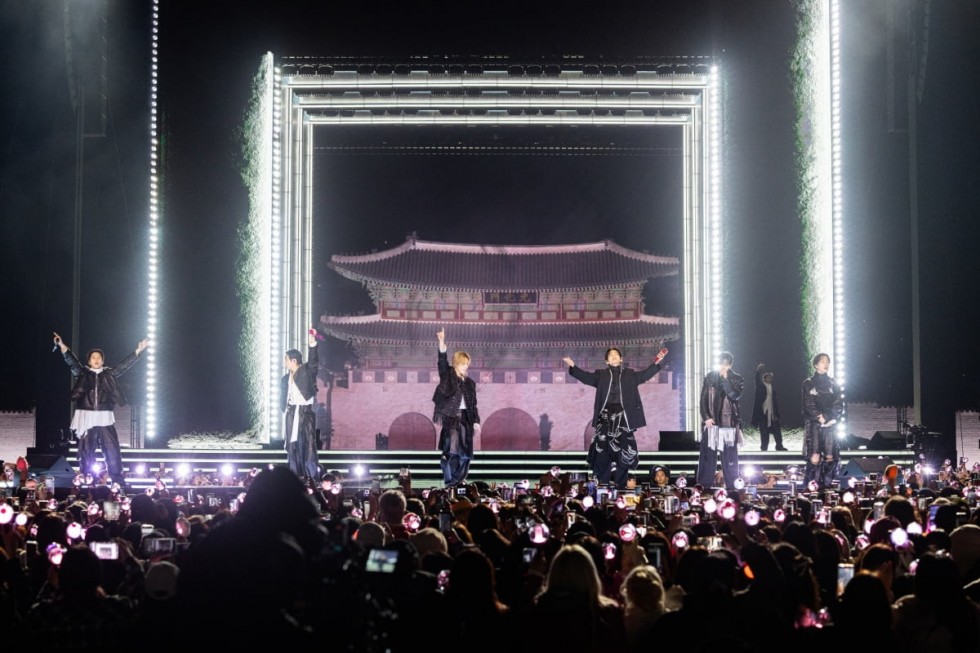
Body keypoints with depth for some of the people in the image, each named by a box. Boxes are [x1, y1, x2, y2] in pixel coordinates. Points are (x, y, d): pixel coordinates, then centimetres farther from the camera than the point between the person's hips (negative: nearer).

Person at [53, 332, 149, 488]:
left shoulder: (109, 374, 12)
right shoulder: (82, 373, 8)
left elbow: (125, 365, 10)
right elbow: (72, 362, -3)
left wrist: (138, 351, 3)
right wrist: (62, 347, -17)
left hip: (105, 419, 1)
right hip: (86, 418, -1)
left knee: (112, 451, -3)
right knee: (86, 453, 2)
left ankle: (119, 483, 0)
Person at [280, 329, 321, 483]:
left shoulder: (307, 370, -3)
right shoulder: (286, 378, 15)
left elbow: (314, 361, -22)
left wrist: (312, 343, -35)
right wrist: (285, 408, 4)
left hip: (306, 411, -6)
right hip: (292, 413, 6)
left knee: (308, 444, -9)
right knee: (293, 445, 5)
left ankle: (312, 476, -6)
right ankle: (296, 476, 10)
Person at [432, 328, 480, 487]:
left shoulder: (470, 383, 15)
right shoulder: (448, 376, 2)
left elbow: (473, 404, 16)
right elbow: (443, 361, -15)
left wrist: (476, 421, 9)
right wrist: (442, 343, -29)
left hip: (465, 418, 5)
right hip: (451, 417, -5)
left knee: (464, 452, 2)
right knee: (450, 450, -9)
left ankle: (460, 482, 9)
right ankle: (450, 482, -7)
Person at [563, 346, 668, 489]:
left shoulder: (630, 374, 15)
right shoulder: (601, 375, 13)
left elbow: (644, 375, 7)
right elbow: (586, 377, 4)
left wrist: (656, 363, -4)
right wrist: (573, 366, -8)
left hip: (623, 415, 0)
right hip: (606, 415, 0)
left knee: (623, 450, -1)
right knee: (603, 448, -6)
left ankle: (621, 484, 4)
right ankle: (602, 483, -2)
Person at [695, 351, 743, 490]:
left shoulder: (736, 379, 3)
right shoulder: (710, 377, 5)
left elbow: (735, 396, -14)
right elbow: (703, 399, 4)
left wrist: (725, 379, -14)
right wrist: (706, 417, -6)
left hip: (729, 422, -1)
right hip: (711, 422, 1)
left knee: (730, 457, 0)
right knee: (707, 455, 3)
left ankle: (731, 487, 5)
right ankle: (704, 486, 7)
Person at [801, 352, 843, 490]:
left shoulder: (833, 384, 13)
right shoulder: (808, 384, 4)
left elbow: (839, 405, 7)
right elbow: (809, 406, -4)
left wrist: (830, 419, -7)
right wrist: (821, 418, -11)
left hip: (830, 425, 3)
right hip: (814, 425, -3)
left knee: (830, 457, -4)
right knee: (815, 458, -12)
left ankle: (827, 487, 3)